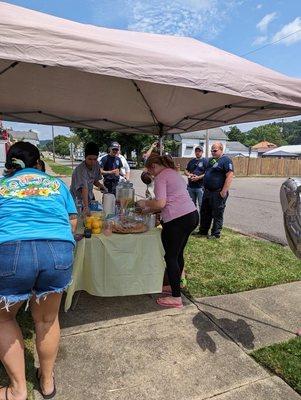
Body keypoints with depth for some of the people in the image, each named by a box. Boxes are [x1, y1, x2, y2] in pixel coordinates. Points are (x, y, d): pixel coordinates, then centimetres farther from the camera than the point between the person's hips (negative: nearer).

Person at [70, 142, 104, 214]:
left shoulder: (96, 165, -7)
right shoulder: (80, 170, -29)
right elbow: (84, 188, -42)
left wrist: (100, 185, -11)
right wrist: (86, 206, -51)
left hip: (90, 198, 6)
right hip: (78, 201, -6)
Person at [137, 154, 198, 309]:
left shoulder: (161, 177, -8)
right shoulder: (174, 173, 21)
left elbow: (160, 203, -18)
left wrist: (145, 203, 0)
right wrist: (150, 210, 22)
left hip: (177, 220, -10)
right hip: (192, 215, 10)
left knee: (171, 257, 1)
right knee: (178, 254, 20)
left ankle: (176, 297, 10)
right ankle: (175, 285, 35)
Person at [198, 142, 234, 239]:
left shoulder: (226, 160, -11)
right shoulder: (211, 159, 15)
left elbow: (230, 176, -19)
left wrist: (224, 191, -23)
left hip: (218, 193, -9)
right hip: (207, 191, 9)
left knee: (217, 214, 3)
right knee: (204, 212, 16)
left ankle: (216, 234, 14)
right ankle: (203, 231, 29)